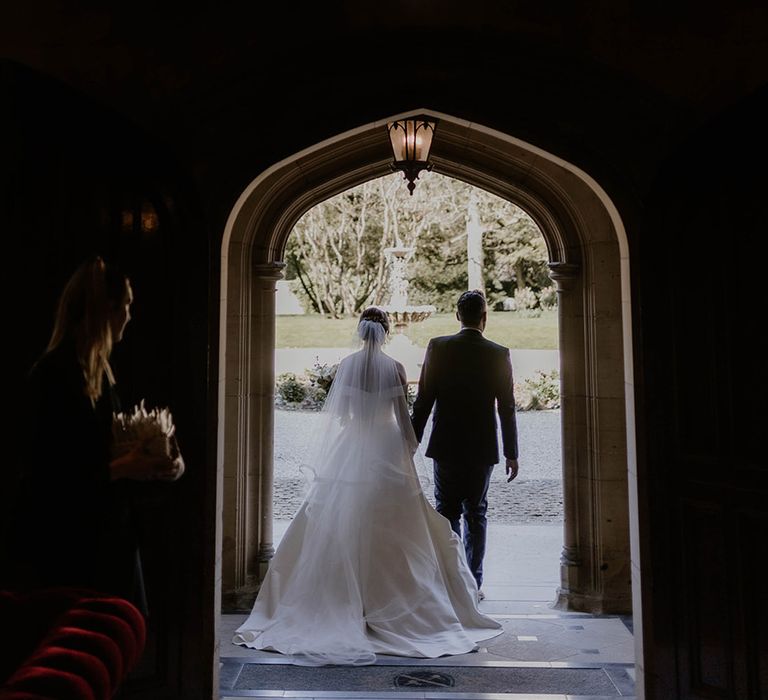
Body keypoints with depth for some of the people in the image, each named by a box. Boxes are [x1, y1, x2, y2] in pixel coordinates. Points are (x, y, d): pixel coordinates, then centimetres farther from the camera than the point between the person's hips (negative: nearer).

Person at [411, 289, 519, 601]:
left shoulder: (438, 347, -6)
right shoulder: (498, 354, -6)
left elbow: (423, 400, -6)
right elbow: (506, 408, -3)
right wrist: (511, 454, 5)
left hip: (445, 446, 0)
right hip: (482, 447, 0)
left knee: (447, 512, 10)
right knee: (476, 514, 11)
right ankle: (473, 584, 15)